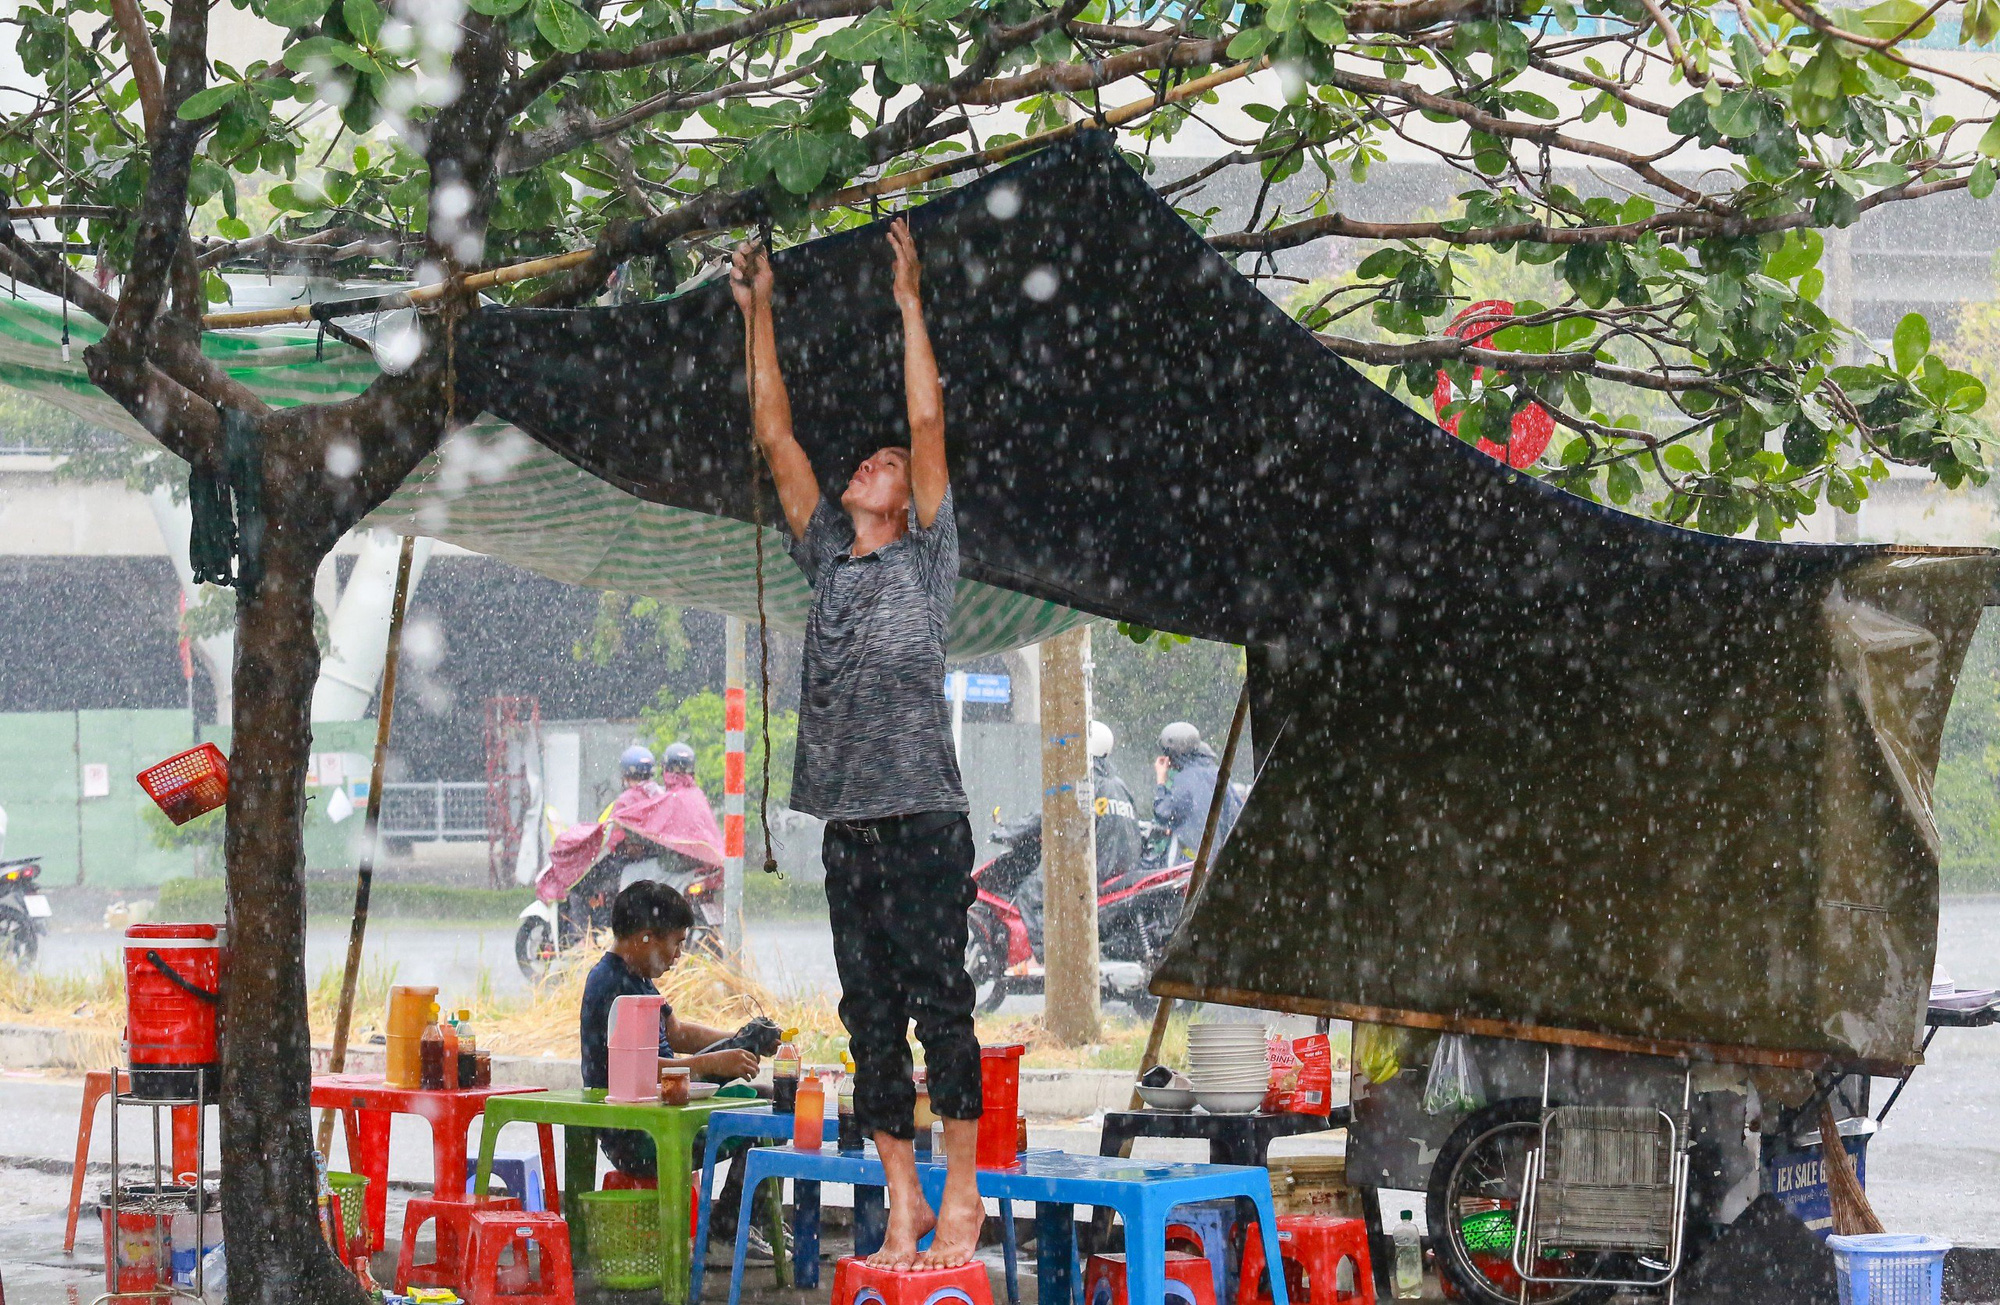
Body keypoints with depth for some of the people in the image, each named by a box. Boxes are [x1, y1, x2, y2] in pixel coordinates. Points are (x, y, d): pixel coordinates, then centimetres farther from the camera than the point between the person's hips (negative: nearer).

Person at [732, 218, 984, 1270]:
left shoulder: (925, 555, 5)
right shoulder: (828, 558, 18)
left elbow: (929, 425, -3)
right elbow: (775, 439, 18)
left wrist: (909, 302, -3)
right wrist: (758, 314, 16)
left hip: (922, 817, -5)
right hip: (846, 820, 5)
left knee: (939, 1003, -7)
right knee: (870, 1017, 5)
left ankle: (961, 1193, -3)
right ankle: (904, 1203, 8)